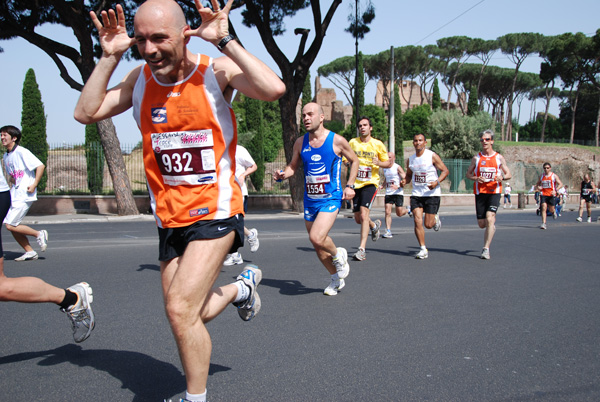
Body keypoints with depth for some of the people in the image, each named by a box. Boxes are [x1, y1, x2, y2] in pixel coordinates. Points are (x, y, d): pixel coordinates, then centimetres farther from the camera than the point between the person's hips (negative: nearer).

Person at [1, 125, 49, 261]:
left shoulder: (22, 152, -12)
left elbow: (40, 166, -18)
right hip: (14, 194, 9)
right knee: (12, 226, 5)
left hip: (25, 195, -9)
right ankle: (30, 252, 13)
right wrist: (12, 181, 8)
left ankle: (39, 234, 6)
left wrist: (34, 185, -19)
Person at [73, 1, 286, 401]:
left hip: (215, 211, -6)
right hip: (169, 217, 6)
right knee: (189, 315, 12)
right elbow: (85, 112, 0)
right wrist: (109, 56, -7)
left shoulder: (216, 72, -10)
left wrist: (225, 40, -24)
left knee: (181, 309, -15)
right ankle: (243, 286, 43)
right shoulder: (140, 79, 4)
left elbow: (274, 89, -26)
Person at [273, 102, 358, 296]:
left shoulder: (337, 140, -6)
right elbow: (293, 166, 14)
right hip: (310, 200, 5)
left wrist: (350, 185, -1)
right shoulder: (300, 142, 4)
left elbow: (354, 161, 8)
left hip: (331, 198, -5)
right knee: (318, 245, 11)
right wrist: (282, 175, -8)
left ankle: (338, 255, 9)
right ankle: (336, 279, 32)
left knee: (317, 238, -24)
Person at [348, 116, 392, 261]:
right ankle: (374, 225, 43)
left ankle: (362, 249, -16)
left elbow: (388, 163, 7)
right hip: (356, 184, 4)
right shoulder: (352, 143, 4)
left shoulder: (377, 144, -1)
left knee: (364, 214, -19)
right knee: (358, 219, 9)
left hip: (370, 183, -3)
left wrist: (378, 163, -15)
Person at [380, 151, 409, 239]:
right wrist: (381, 186, 7)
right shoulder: (385, 168, 12)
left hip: (398, 193, -5)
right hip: (388, 193, 5)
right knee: (387, 212, -9)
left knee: (399, 213, 1)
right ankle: (388, 231, -8)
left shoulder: (398, 167, -7)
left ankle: (408, 209, 35)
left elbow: (405, 180, -11)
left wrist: (398, 186, -26)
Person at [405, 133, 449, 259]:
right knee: (417, 221, -10)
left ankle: (435, 219, 34)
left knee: (428, 224, -3)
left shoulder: (432, 156, -6)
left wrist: (437, 182, -21)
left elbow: (445, 170, -4)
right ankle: (423, 249, -1)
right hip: (416, 194, 4)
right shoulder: (411, 159, 8)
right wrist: (404, 182, -2)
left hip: (432, 194, -3)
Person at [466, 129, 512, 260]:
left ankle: (486, 249, -14)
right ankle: (493, 225, 43)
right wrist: (476, 178, -9)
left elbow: (509, 174, 9)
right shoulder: (476, 158, 7)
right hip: (480, 192, 2)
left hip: (494, 192, -2)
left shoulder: (499, 158, 5)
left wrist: (502, 177, -14)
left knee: (489, 218, -20)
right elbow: (468, 174, 13)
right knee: (482, 224, 4)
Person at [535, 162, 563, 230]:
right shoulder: (541, 176, 9)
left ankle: (553, 212, 45)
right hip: (543, 194, 2)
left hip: (551, 194, -2)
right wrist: (538, 187, -3)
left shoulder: (554, 176, -1)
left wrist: (555, 190, -20)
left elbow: (560, 184, -4)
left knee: (551, 209, 5)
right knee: (543, 208, -13)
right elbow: (538, 183, 22)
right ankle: (543, 224, -15)